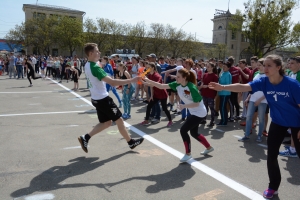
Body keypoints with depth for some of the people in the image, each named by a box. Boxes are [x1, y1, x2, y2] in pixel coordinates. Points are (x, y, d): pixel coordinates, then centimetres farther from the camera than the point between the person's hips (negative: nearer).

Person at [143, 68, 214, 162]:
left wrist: (184, 106, -29)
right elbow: (161, 86, -12)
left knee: (183, 130, -12)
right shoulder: (177, 85, -8)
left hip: (199, 112, -8)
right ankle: (209, 147, 42)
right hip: (193, 112, 9)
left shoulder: (191, 87, -28)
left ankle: (188, 154, 6)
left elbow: (197, 103, -24)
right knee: (194, 133, 19)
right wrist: (147, 80, -20)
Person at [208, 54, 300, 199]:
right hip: (278, 122, 3)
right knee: (271, 155, 4)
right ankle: (273, 186, 24)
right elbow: (243, 87, -32)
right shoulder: (263, 82, -17)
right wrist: (223, 87, -48)